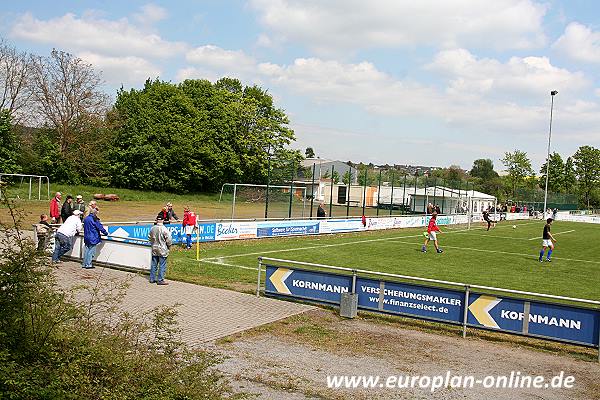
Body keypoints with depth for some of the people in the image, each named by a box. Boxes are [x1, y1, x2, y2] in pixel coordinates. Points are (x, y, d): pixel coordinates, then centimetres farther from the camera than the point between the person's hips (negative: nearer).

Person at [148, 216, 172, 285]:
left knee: (153, 264, 15)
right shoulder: (164, 229, -18)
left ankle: (152, 279, 22)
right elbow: (169, 240, -15)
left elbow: (149, 237, 11)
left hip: (154, 249, 6)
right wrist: (169, 246, 3)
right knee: (162, 266, 1)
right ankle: (160, 280, 3)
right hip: (162, 249, -6)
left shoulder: (152, 228, -1)